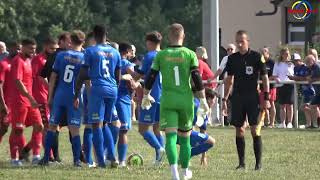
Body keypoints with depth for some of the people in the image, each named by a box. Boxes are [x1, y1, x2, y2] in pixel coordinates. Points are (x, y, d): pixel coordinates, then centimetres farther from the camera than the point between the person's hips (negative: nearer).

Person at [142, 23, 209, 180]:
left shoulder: (161, 55, 2)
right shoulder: (190, 54, -1)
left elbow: (151, 77, 5)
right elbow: (197, 79, -6)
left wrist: (146, 95, 20)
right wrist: (203, 100, -1)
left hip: (167, 100, -1)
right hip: (186, 100, 1)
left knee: (170, 136, -7)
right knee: (184, 137, 14)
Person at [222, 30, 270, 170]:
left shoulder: (257, 57, -4)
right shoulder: (232, 58, 7)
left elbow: (265, 78, -2)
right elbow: (229, 80, 15)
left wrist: (266, 98, -8)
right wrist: (224, 99, 12)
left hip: (253, 97, -4)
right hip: (237, 98, 4)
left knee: (255, 130, -8)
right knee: (239, 130, 4)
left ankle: (258, 163, -4)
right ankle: (241, 163, 10)